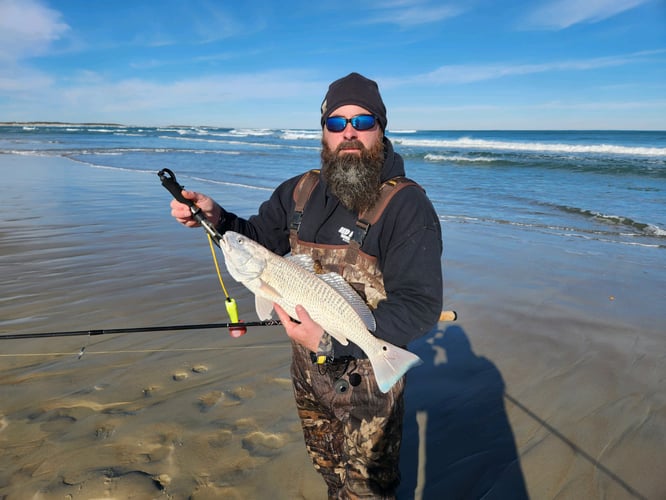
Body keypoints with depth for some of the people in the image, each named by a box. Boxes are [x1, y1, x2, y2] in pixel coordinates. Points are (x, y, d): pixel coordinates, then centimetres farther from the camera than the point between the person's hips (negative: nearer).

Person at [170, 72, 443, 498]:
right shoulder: (300, 192, -1)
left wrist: (333, 343, -35)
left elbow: (419, 306, -26)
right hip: (308, 368, 6)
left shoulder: (407, 205, -21)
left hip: (367, 379, -5)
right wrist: (216, 218, -10)